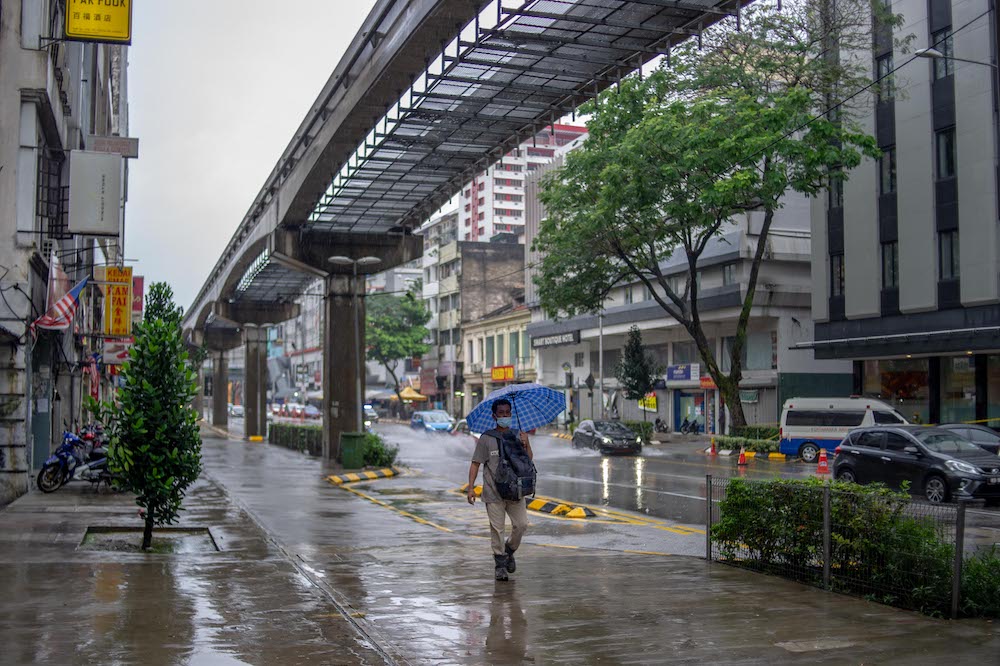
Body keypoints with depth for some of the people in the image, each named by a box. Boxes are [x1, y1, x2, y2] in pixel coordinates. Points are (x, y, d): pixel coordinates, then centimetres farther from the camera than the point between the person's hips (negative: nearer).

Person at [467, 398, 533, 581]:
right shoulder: (486, 438, -1)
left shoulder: (518, 436, 8)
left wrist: (526, 445, -14)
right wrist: (471, 487, -8)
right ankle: (500, 564, 11)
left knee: (522, 524, -3)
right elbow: (475, 463, 0)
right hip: (493, 492, -2)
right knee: (497, 528, -1)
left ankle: (509, 550, 24)